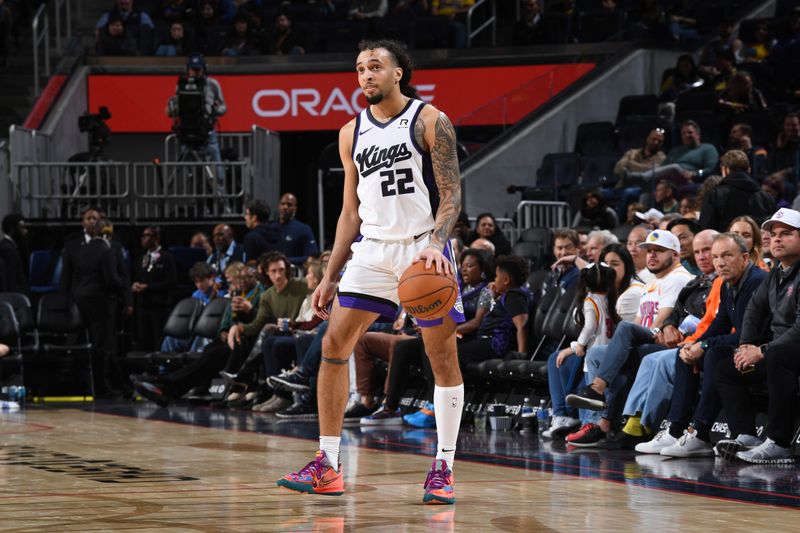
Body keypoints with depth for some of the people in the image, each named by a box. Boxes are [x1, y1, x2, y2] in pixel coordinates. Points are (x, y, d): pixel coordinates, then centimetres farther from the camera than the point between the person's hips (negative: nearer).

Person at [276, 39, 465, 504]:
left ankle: (444, 467, 6)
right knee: (334, 346, -4)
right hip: (373, 250, 5)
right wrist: (331, 276, 11)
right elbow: (351, 211, 15)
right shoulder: (352, 134, 11)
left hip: (424, 248, -4)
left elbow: (452, 194, -9)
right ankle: (328, 467, 0)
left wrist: (436, 244, -26)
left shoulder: (430, 121, -4)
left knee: (443, 355, -2)